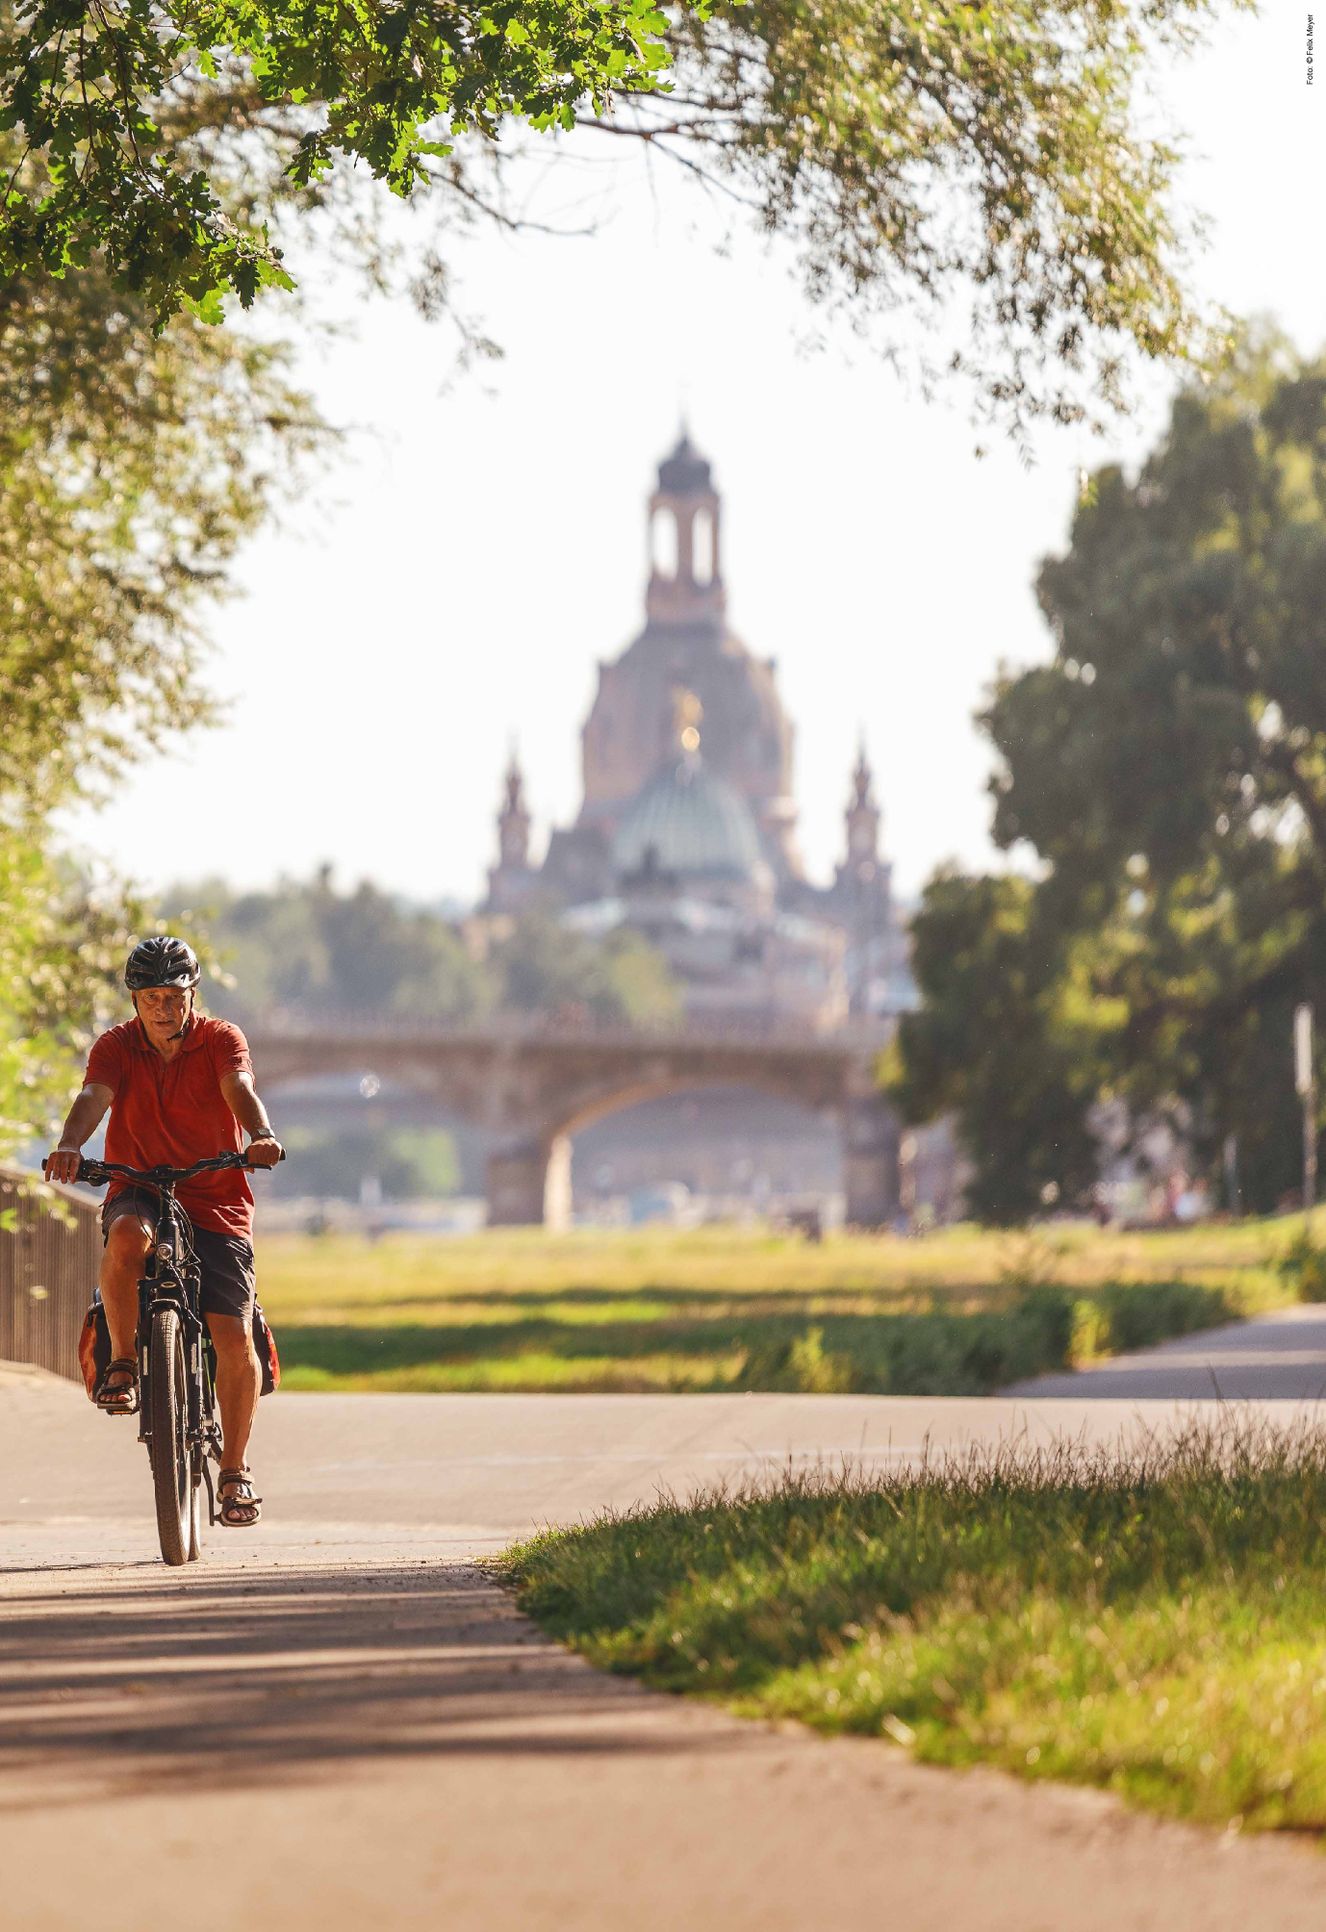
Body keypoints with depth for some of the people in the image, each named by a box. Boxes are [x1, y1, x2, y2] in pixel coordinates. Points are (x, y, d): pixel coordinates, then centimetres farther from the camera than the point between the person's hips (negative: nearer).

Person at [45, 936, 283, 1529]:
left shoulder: (221, 1040, -4)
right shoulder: (117, 1046, -2)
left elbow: (240, 1090, -23)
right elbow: (94, 1096, -21)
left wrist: (261, 1136, -45)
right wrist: (70, 1147, -43)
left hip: (215, 1199, 0)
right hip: (139, 1191, 0)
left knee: (235, 1338, -9)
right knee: (128, 1235, -38)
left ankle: (234, 1469, 7)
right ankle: (122, 1364, -20)